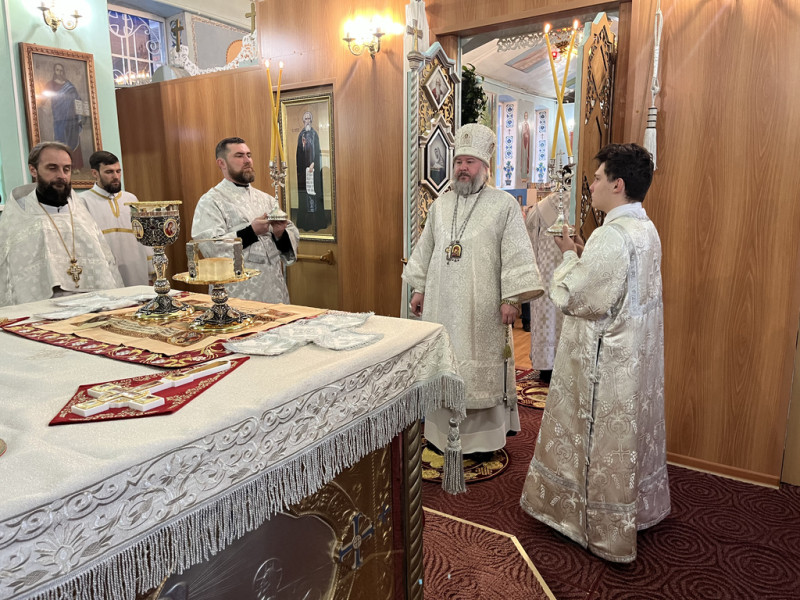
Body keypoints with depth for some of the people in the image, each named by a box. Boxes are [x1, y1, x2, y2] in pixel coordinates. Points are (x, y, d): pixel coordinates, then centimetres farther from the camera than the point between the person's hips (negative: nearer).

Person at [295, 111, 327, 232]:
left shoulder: (314, 133, -3)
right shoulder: (301, 134, 14)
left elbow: (316, 150, -9)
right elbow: (299, 151, 15)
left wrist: (313, 163, -20)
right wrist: (298, 166, 8)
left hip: (312, 164, -6)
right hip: (302, 165, 6)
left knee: (312, 188, -7)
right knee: (304, 189, 5)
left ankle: (315, 221, -4)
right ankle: (306, 221, 11)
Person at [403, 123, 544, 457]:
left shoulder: (504, 204, -3)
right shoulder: (440, 205, 12)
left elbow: (516, 253, -8)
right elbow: (425, 249, 16)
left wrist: (512, 298, -14)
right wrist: (419, 289, 12)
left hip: (483, 308, -4)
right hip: (441, 305, 5)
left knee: (483, 370, 3)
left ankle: (483, 438, 17)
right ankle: (443, 432, 25)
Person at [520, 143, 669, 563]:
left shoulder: (612, 235, -25)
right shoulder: (646, 229, 6)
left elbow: (569, 296, -22)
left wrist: (569, 255, -6)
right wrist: (581, 254, 3)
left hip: (604, 361, -9)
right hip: (636, 354, 9)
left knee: (602, 440, 7)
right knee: (632, 434, 22)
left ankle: (605, 531, 24)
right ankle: (638, 510, 40)